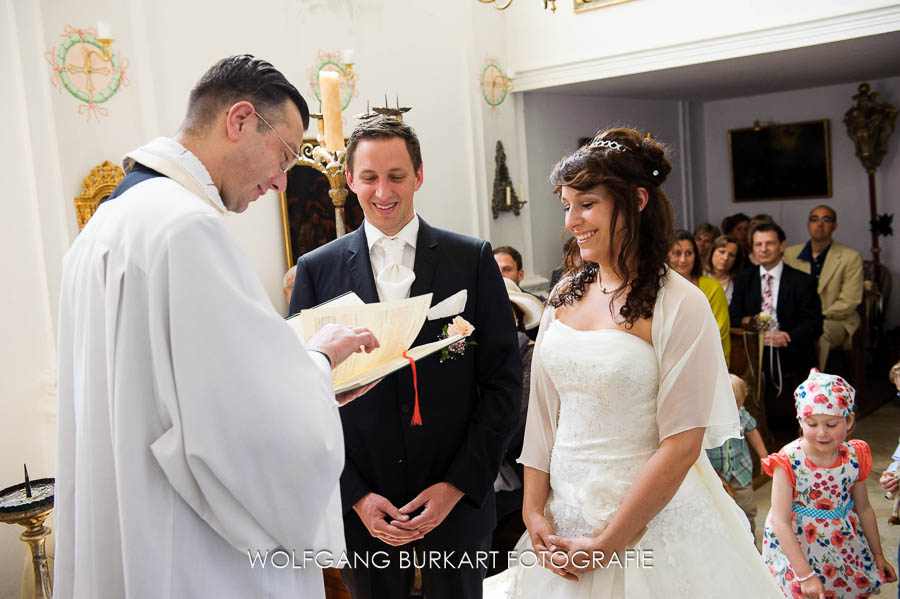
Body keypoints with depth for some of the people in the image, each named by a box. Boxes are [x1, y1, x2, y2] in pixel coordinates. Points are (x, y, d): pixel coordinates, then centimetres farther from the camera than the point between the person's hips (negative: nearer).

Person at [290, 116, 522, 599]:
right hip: (360, 506, 0)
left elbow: (503, 381, -3)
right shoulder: (317, 270, -1)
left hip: (457, 501, 0)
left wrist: (457, 485, -9)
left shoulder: (473, 260, -3)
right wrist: (354, 495, -8)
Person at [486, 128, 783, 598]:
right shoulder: (565, 295, 2)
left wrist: (604, 545, -15)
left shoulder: (680, 306, -16)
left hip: (649, 520, -5)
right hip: (563, 519, 5)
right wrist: (533, 511, 0)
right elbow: (543, 413, 5)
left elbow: (681, 446, -17)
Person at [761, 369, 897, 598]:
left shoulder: (854, 457, -8)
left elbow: (864, 509, 8)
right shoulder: (789, 461, -21)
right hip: (796, 546, -4)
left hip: (844, 545, 4)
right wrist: (805, 574, -26)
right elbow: (781, 522, -22)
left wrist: (878, 555, 17)